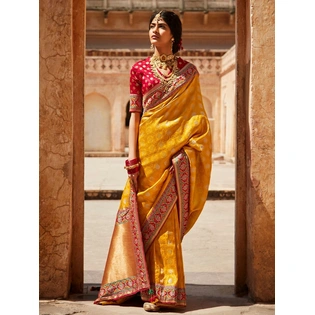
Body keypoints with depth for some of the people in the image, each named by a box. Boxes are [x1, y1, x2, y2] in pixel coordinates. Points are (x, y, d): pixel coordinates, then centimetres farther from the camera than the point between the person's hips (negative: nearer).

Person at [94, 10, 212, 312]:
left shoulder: (188, 72, 8)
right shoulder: (139, 69, 8)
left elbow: (196, 116, 7)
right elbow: (134, 113, 4)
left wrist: (191, 150, -5)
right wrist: (132, 153, -6)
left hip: (176, 149, -1)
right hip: (148, 145, 1)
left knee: (166, 215, -2)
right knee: (149, 213, 0)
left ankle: (162, 289, 4)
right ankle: (153, 287, 7)